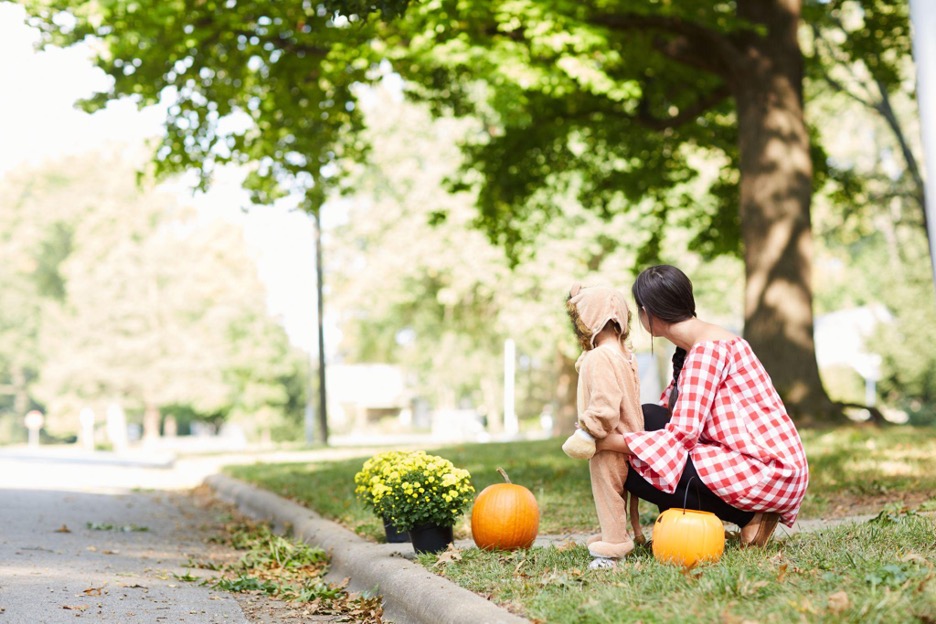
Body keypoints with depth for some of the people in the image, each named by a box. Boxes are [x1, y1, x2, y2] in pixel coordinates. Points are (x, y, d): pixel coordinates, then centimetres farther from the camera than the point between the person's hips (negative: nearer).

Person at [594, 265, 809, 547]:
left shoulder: (706, 349, -17)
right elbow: (670, 409, 14)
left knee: (632, 469, -13)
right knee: (649, 417, 6)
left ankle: (747, 517, -5)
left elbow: (681, 434, -22)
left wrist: (609, 442, -18)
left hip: (768, 471, -10)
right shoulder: (695, 344, 13)